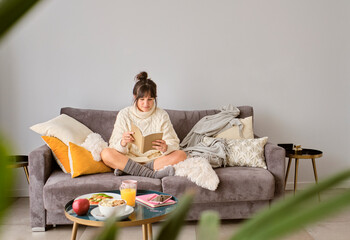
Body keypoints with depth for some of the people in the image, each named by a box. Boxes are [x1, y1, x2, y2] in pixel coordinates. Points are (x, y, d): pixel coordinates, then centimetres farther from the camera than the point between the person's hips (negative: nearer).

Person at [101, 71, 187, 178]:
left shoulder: (162, 115, 5)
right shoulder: (124, 114, 2)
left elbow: (173, 144, 0)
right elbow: (115, 148, -2)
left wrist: (165, 148, -24)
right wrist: (123, 143, -27)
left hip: (155, 159, 1)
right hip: (130, 157, -1)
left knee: (181, 155, -25)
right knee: (106, 153, -27)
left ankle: (127, 168, -26)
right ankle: (153, 173, -31)